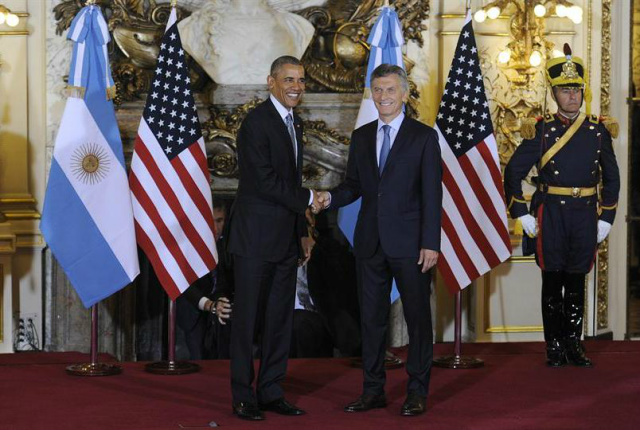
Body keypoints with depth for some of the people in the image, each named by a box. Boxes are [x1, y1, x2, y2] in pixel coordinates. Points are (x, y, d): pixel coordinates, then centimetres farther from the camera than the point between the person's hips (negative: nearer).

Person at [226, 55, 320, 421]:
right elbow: (265, 180, -19)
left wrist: (302, 232, 16)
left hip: (286, 238, 8)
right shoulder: (257, 122, -12)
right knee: (248, 318, -1)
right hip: (256, 238, -8)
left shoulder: (295, 123, 15)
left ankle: (271, 392, 18)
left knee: (281, 319, 10)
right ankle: (243, 397, 7)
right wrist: (307, 198, -10)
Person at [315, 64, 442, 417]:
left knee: (417, 316, 2)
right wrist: (330, 198, -9)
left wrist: (430, 243, -12)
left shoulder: (423, 136, -2)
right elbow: (354, 185, 13)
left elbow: (431, 193, -6)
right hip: (370, 241, 4)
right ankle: (373, 390, 18)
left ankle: (417, 391, 12)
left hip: (409, 242, -4)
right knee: (371, 317, 9)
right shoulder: (361, 137, 11)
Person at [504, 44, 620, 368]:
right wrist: (521, 214, -4)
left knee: (576, 282, 9)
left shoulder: (598, 130, 6)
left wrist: (606, 218, 7)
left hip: (585, 215, 2)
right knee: (553, 281, 3)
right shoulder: (541, 129, -1)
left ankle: (574, 345, 18)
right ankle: (555, 347, 10)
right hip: (550, 215, -2)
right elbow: (513, 172, 1)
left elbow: (612, 178, 12)